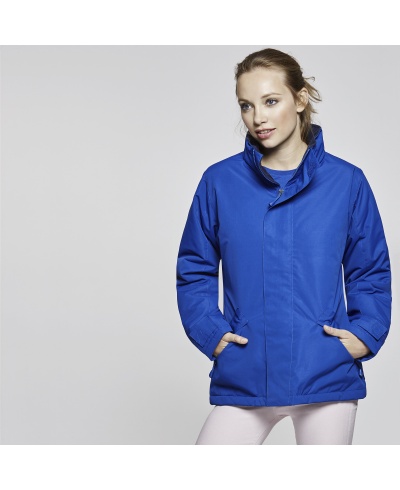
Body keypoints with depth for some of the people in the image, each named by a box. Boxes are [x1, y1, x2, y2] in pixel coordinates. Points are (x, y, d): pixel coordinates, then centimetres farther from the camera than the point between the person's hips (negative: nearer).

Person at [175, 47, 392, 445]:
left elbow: (370, 271, 9)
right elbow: (194, 270, 9)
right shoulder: (219, 181, 1)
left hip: (328, 378, 0)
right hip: (243, 379, 0)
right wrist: (210, 331, -5)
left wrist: (365, 332, -5)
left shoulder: (346, 181, 1)